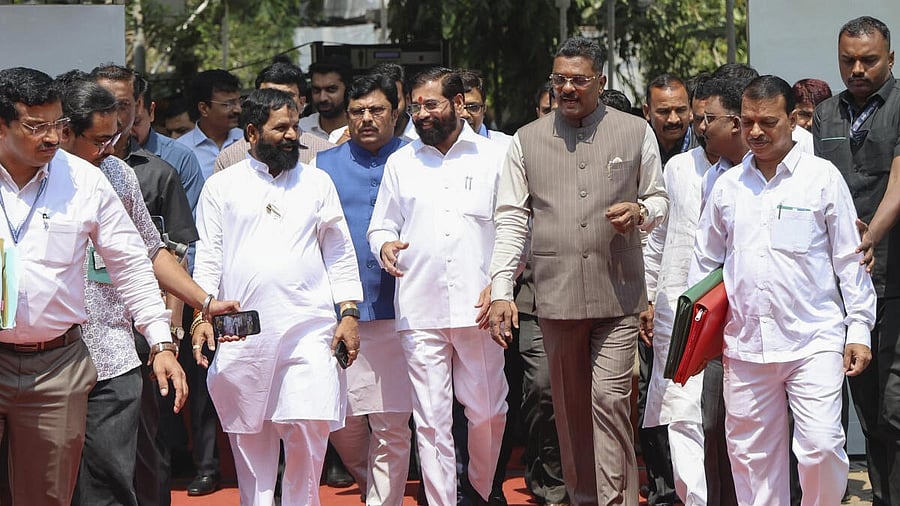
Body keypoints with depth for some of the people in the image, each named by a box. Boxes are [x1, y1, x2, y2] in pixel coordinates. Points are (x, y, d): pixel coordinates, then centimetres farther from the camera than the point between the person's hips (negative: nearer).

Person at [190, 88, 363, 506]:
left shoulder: (317, 182, 13)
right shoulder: (221, 187, 10)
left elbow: (340, 254, 12)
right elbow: (207, 258, 8)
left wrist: (349, 314, 3)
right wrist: (202, 315, -4)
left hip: (308, 328, 0)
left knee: (309, 431, -8)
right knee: (249, 436, 4)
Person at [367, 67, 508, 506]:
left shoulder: (493, 158, 9)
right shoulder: (400, 163, 14)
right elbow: (380, 226, 15)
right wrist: (385, 245, -7)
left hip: (478, 305, -1)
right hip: (419, 309, 1)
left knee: (487, 412, 5)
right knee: (430, 420, -1)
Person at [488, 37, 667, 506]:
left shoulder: (636, 132, 6)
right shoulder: (526, 141, 7)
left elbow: (658, 199, 15)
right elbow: (511, 220, 5)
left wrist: (640, 211, -9)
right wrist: (501, 291, -3)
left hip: (618, 293, -1)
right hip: (556, 293, 2)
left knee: (610, 397, -10)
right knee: (570, 406, 9)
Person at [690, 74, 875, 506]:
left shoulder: (822, 177, 2)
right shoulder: (728, 185, 11)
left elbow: (850, 258, 3)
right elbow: (704, 259, 19)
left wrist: (859, 329, -1)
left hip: (814, 341, -3)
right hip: (745, 345, 3)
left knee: (820, 447, -11)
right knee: (751, 454, 6)